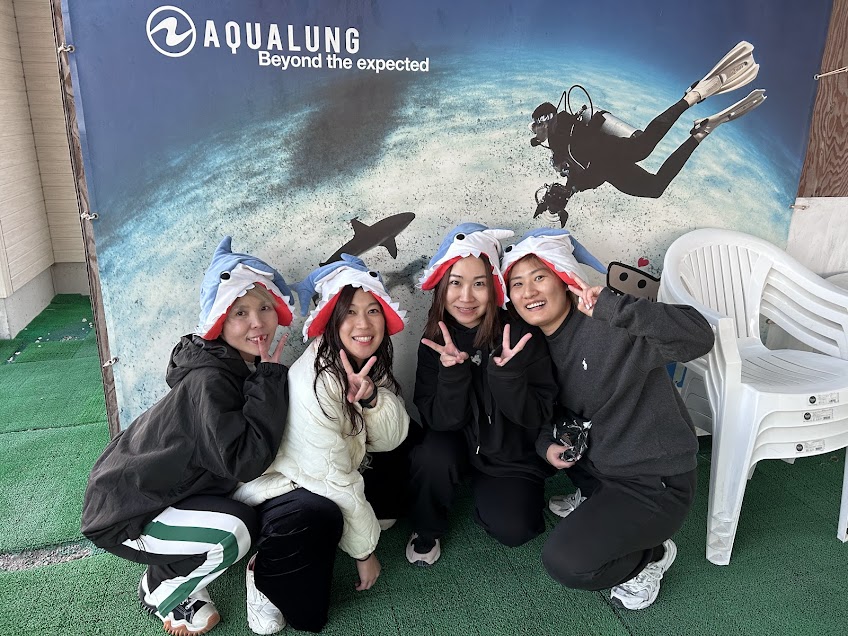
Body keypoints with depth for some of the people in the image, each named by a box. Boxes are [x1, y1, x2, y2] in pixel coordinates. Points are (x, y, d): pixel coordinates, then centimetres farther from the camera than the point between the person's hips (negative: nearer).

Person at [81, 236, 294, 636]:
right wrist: (270, 379, -32)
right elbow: (243, 462, -36)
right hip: (122, 515, -9)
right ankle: (160, 591, 3)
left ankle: (179, 572, 18)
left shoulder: (248, 364, -2)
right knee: (234, 531, -27)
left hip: (167, 492, 9)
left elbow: (256, 447, 1)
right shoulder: (208, 381, -30)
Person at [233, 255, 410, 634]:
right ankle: (266, 573, 2)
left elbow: (390, 439, -10)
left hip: (333, 480, 10)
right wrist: (365, 549, -13)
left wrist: (370, 396, -31)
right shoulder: (316, 380, -29)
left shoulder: (370, 365, -4)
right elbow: (333, 478, -24)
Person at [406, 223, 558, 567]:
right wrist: (453, 370, -34)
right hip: (460, 447, 1)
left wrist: (507, 371, -35)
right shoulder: (434, 341, -12)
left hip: (514, 456, 0)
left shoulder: (522, 335, -18)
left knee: (511, 530, -20)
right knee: (432, 455, -30)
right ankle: (426, 531, 1)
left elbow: (536, 418, -18)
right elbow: (439, 420, -17)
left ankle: (489, 496, 16)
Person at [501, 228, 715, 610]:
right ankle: (595, 499, 21)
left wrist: (611, 307, -42)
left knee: (564, 562, -20)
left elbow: (698, 338, -36)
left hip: (656, 483, -8)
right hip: (601, 463, 8)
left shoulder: (607, 328, -23)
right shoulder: (540, 343, 2)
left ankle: (652, 554, 9)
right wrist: (547, 445, -9)